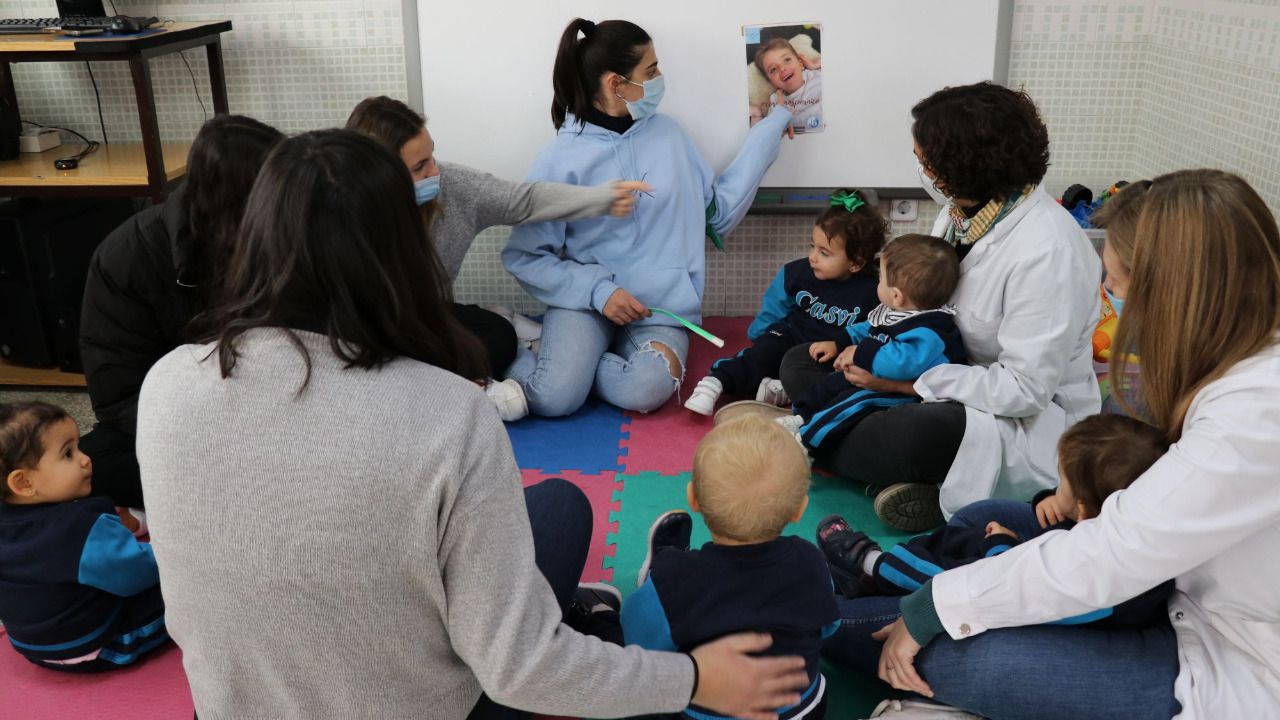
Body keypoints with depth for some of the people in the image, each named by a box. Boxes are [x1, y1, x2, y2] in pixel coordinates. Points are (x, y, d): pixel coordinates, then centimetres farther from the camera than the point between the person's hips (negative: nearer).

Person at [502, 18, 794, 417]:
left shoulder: (667, 134, 5)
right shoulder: (560, 159, -6)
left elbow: (719, 211, 10)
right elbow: (524, 257, -4)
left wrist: (774, 124, 10)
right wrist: (598, 290, -18)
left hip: (661, 303, 3)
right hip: (588, 297, -2)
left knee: (644, 390, -30)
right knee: (554, 397, -28)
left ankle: (575, 358, -1)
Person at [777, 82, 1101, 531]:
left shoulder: (1046, 251, -26)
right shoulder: (962, 211, -1)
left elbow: (1025, 388, -26)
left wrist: (907, 381, -23)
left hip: (1029, 423, -8)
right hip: (952, 377, 9)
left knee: (909, 434, -39)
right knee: (800, 364, 1)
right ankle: (895, 476, -14)